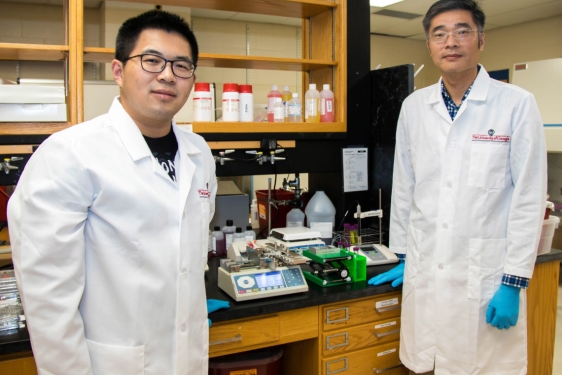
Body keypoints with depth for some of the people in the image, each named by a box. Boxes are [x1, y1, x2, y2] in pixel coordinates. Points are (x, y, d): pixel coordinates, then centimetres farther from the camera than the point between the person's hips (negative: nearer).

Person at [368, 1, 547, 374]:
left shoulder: (517, 104, -6)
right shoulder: (414, 106, 4)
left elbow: (529, 199, -7)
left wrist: (514, 282, -8)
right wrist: (403, 258, 12)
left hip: (487, 277, -3)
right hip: (423, 272, 3)